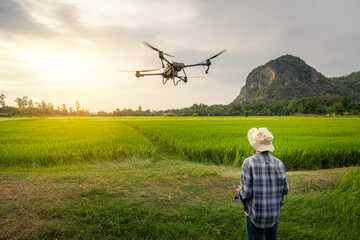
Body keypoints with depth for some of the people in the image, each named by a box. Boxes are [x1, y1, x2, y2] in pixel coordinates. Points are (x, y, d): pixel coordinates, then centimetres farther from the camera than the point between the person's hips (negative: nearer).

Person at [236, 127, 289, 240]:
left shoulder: (248, 162, -19)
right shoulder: (279, 163, -6)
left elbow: (247, 192, -19)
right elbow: (285, 190, -1)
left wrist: (240, 191, 4)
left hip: (255, 213, -4)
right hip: (274, 213, 4)